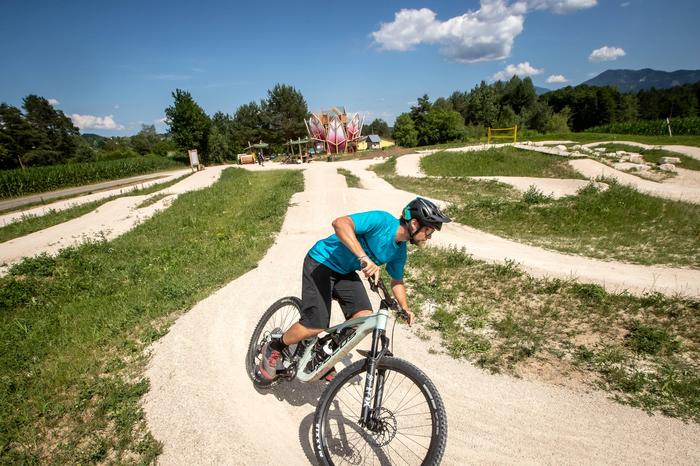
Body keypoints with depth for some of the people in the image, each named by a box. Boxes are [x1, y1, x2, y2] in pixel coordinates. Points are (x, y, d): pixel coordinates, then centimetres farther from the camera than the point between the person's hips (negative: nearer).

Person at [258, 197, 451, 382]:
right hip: (322, 262, -7)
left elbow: (397, 281, 15)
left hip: (346, 272, 7)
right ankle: (273, 348, 15)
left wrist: (405, 308, 1)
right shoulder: (383, 221, -26)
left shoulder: (399, 251, -1)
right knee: (316, 326, -14)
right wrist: (364, 257, -50)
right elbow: (340, 223, -41)